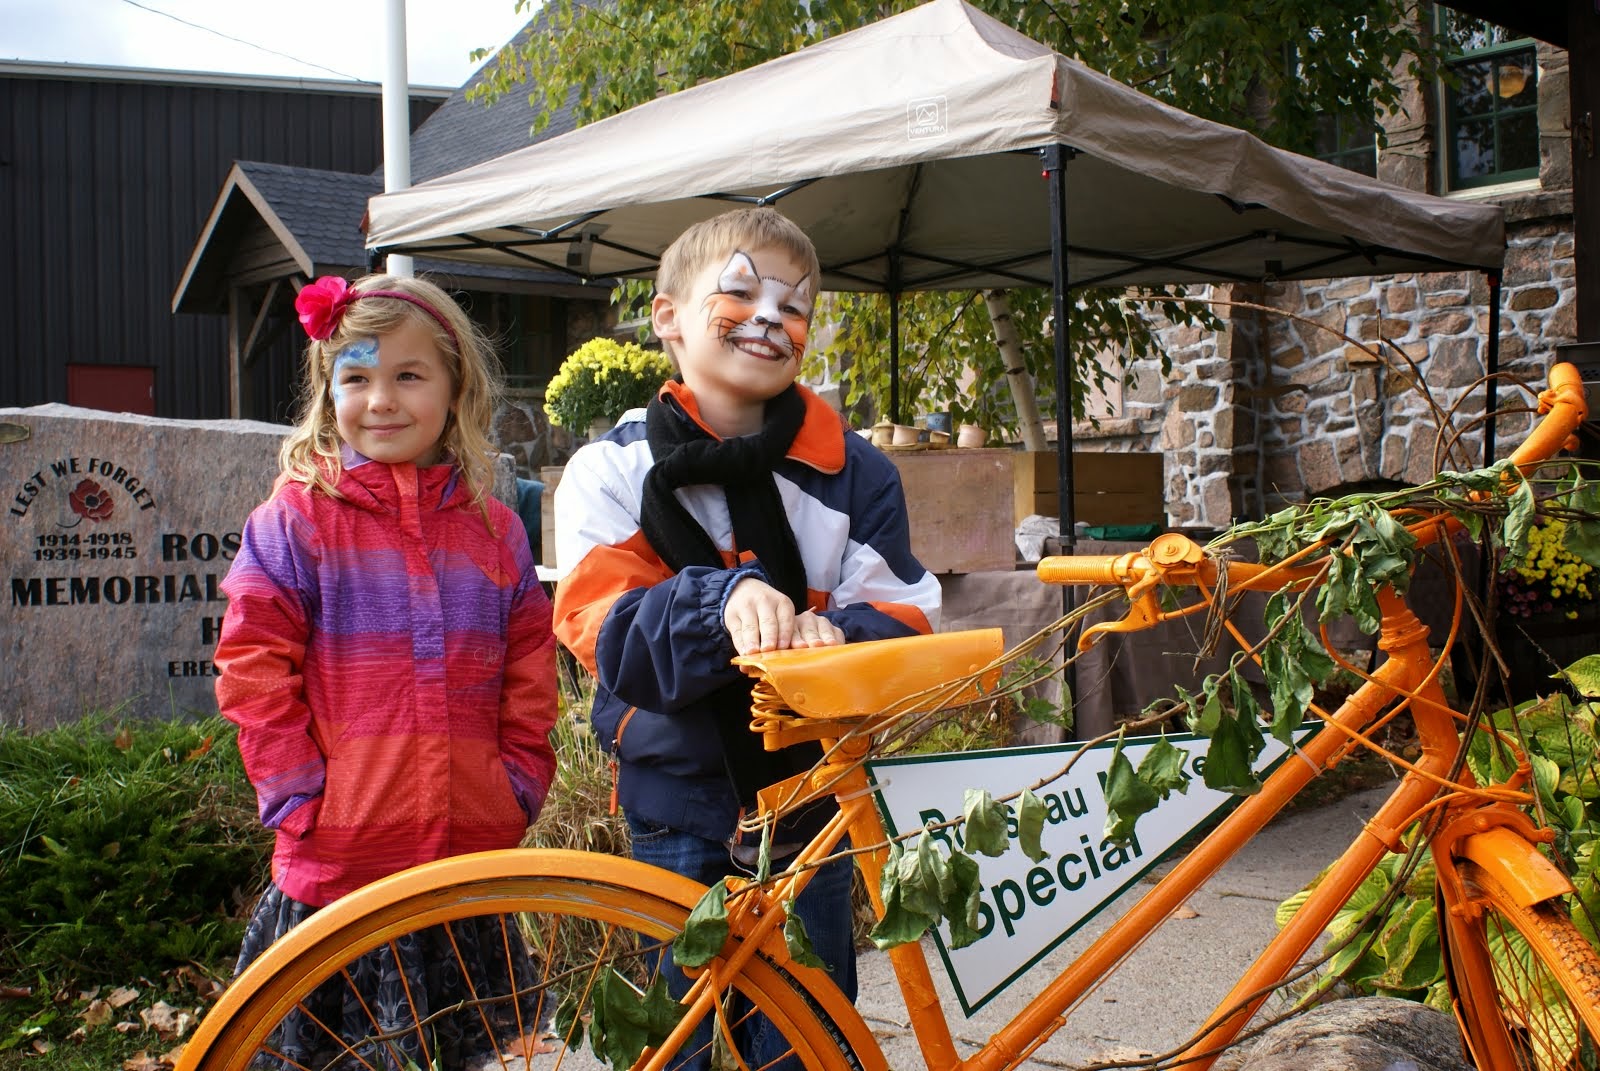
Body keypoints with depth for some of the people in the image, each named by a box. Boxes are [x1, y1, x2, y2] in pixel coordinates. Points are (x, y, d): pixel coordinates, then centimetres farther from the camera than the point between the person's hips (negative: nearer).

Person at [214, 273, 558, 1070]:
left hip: (471, 859, 3)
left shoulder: (495, 529, 6)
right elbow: (250, 670, -5)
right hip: (335, 864, -2)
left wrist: (518, 788, 3)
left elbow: (531, 674, 10)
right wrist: (300, 796, -10)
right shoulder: (294, 520, -3)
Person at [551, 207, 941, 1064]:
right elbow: (608, 636, -15)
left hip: (809, 809, 1)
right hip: (678, 817, -1)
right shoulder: (614, 470, -4)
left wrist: (836, 637, -28)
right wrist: (723, 599, -34)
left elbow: (903, 621, -5)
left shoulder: (854, 473, -1)